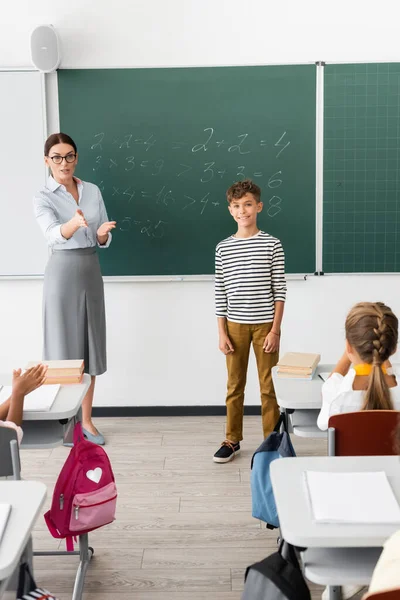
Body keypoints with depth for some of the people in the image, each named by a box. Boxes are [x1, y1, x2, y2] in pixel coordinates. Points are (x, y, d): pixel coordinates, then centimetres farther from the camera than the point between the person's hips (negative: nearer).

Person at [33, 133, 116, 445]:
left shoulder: (93, 191, 7)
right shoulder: (43, 198, -7)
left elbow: (103, 238, 9)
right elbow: (53, 233, -26)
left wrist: (103, 234, -15)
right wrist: (75, 222, -47)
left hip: (91, 271, 5)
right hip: (63, 273, -4)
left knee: (89, 347, 9)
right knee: (64, 349, 0)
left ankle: (86, 420, 19)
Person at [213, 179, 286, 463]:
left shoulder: (272, 245, -3)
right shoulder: (223, 248, 3)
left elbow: (279, 290, -4)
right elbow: (220, 293, 4)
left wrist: (275, 329, -9)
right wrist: (221, 332, 0)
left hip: (265, 324, -2)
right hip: (235, 325, 2)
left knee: (269, 386, 6)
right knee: (235, 385, 10)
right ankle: (232, 440, 22)